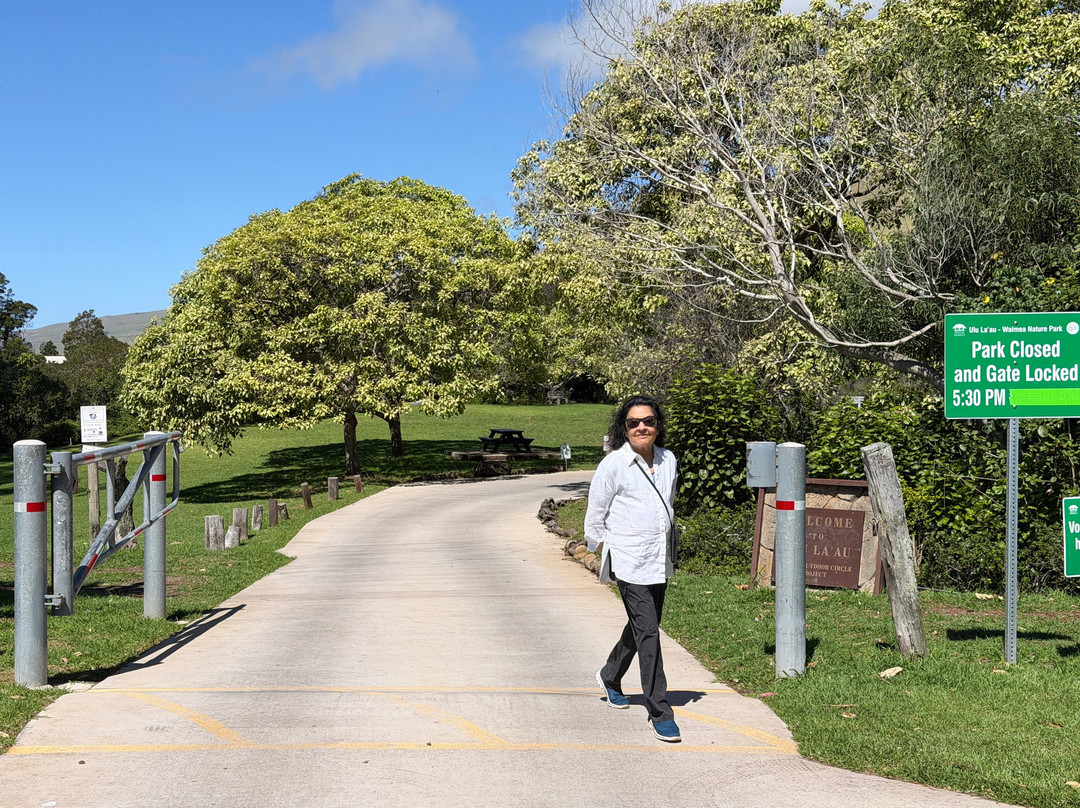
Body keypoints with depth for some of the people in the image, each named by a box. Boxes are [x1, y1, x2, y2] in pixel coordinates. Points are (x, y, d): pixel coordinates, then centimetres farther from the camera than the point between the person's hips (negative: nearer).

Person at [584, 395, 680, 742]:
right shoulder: (613, 465, -11)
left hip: (660, 561, 7)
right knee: (647, 632, -10)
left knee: (641, 626, 20)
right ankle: (660, 713, -5)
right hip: (629, 562, -7)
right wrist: (603, 548, 2)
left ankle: (610, 677, 45)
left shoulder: (668, 460, 7)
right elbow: (595, 514, -2)